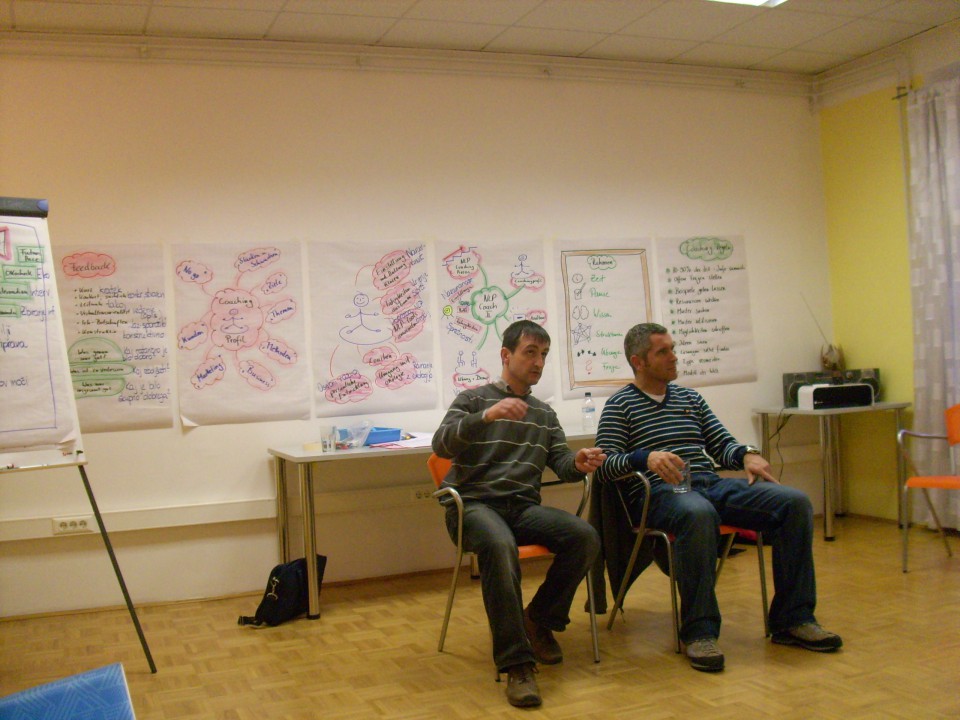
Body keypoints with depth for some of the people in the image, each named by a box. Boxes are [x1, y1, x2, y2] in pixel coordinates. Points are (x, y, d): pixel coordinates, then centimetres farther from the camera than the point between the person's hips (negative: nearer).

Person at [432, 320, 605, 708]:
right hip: (475, 504, -4)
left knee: (585, 537, -24)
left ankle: (539, 620, 0)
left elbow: (560, 462, 13)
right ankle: (516, 664, -33)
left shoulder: (544, 413, 24)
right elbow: (441, 444, -9)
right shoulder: (474, 399, 8)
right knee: (500, 544, -39)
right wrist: (486, 416, -26)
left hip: (524, 507, 5)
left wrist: (578, 463, -12)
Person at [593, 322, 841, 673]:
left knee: (795, 502, -15)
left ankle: (792, 619, -6)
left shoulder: (690, 397, 25)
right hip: (659, 493, -6)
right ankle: (699, 631, -30)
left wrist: (747, 455, -1)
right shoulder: (620, 405, 7)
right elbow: (604, 467, -5)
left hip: (712, 484, 6)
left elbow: (722, 445, 22)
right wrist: (645, 457, -23)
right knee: (698, 513, -42)